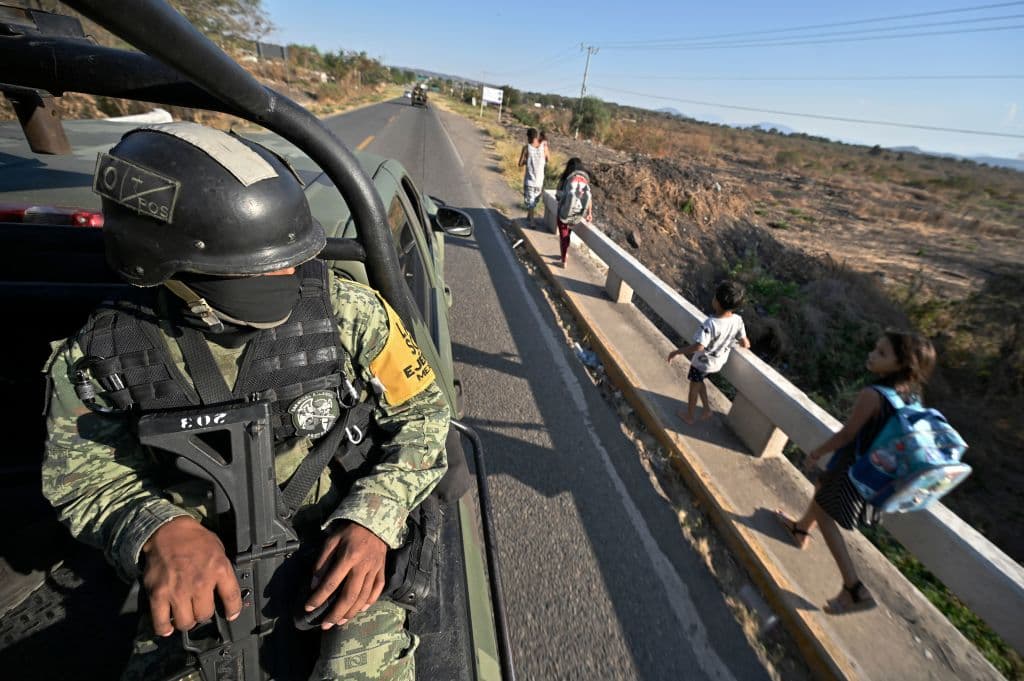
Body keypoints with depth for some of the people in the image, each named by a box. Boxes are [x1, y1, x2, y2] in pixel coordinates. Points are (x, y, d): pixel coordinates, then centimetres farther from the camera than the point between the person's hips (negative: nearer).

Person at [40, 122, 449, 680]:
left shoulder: (344, 311, -16)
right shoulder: (99, 358, -10)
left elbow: (420, 412, -8)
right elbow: (85, 474, 3)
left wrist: (372, 520, -22)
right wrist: (159, 529, -21)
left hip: (341, 551, -1)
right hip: (200, 585, 2)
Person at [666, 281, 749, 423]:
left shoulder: (710, 323, -35)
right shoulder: (738, 320, -16)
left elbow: (699, 346, -37)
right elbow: (744, 342, -4)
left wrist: (677, 352, -26)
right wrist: (747, 343, 20)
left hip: (703, 361, -6)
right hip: (719, 361, 6)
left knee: (694, 386, 17)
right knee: (698, 382, 31)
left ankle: (689, 415, 36)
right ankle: (706, 409, 38)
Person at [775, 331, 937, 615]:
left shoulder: (871, 395, -31)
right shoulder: (910, 395, -7)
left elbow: (845, 435, -21)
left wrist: (814, 454, -6)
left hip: (852, 468, -8)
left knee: (824, 515, 10)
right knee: (821, 490, 30)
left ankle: (855, 590, 11)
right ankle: (800, 529, 54)